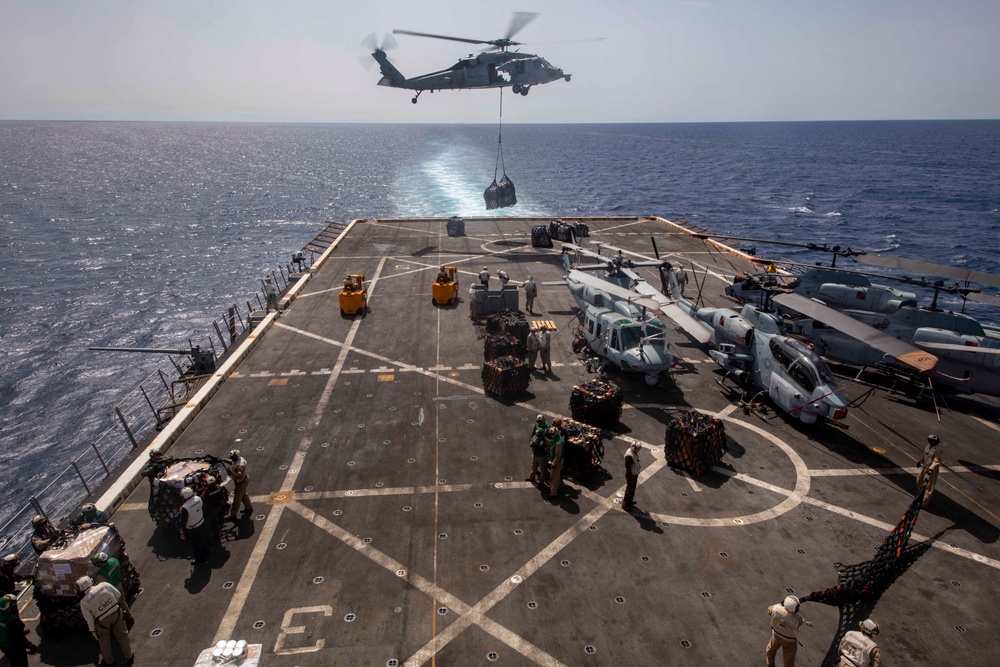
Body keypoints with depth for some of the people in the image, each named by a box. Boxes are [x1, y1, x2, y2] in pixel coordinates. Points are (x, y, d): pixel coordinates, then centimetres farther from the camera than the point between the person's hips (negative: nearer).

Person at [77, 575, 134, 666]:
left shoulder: (84, 603, -17)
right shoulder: (104, 585, -16)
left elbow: (90, 620, -7)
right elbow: (119, 596, -6)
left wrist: (94, 633, 7)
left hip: (103, 621, -2)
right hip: (117, 614, 2)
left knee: (104, 640, 26)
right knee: (122, 635, 21)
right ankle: (129, 658, 36)